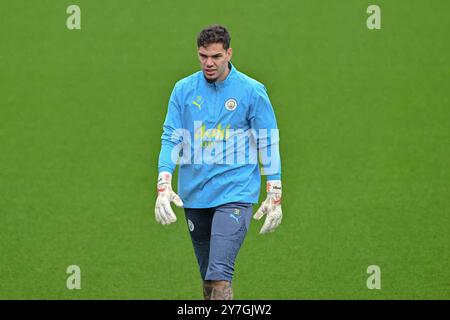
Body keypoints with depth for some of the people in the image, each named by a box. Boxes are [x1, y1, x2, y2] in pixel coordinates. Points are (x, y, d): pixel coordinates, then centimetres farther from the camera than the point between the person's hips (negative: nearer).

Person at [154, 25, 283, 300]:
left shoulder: (252, 91, -2)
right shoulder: (184, 89, 6)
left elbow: (268, 144, 1)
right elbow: (171, 139, 5)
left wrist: (275, 197, -1)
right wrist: (164, 187, -8)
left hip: (235, 193, -4)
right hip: (193, 195, 4)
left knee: (219, 276, -19)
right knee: (208, 278, 11)